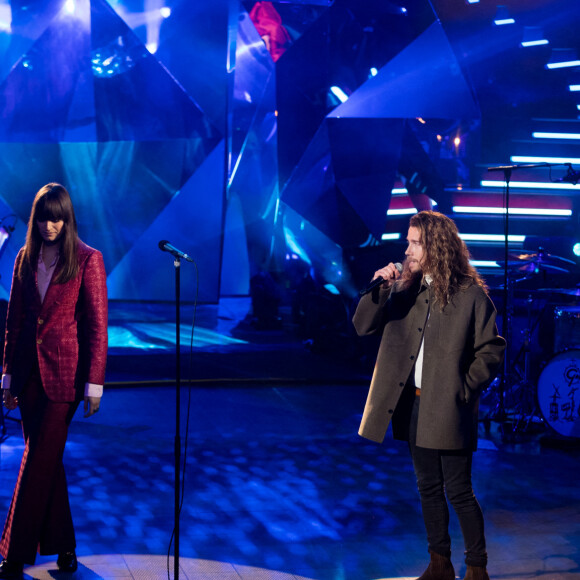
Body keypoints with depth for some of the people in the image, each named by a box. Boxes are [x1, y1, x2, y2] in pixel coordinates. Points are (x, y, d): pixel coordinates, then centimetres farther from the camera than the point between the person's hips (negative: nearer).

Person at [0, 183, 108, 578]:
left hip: (64, 372, -5)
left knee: (38, 462, -6)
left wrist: (94, 384, -9)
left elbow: (97, 324, -7)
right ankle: (63, 545, 24)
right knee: (47, 460, 12)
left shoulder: (87, 260, -6)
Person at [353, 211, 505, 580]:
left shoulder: (471, 294, -8)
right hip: (413, 405, 5)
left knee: (458, 490, 0)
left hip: (449, 409, -5)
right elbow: (363, 326, 3)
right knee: (428, 488, 14)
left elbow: (492, 351, -6)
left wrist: (463, 388, -11)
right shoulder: (405, 289, 6)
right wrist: (380, 289, -10)